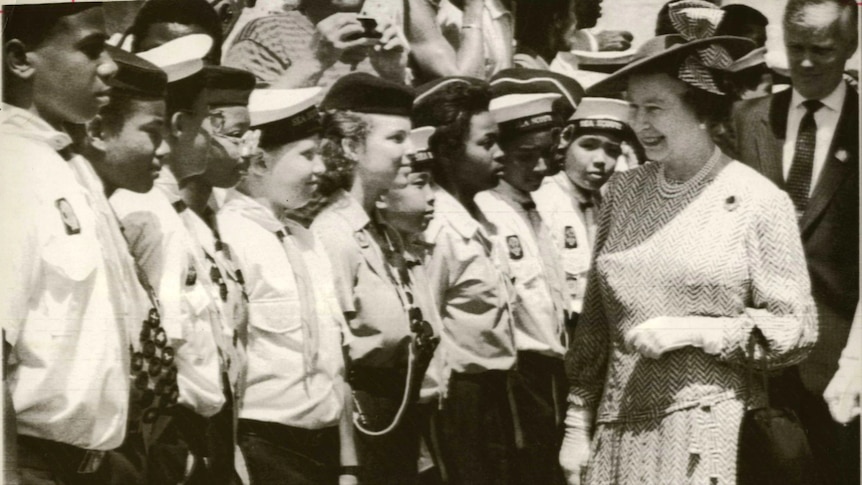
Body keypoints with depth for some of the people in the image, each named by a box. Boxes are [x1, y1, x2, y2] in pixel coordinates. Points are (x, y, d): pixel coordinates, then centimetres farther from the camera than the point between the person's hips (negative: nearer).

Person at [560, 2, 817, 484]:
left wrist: (694, 331, -14)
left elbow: (796, 331, -5)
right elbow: (595, 319, 9)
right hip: (619, 426, 4)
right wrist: (578, 425, 7)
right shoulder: (623, 191, 6)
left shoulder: (760, 201, -6)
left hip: (711, 430, -3)